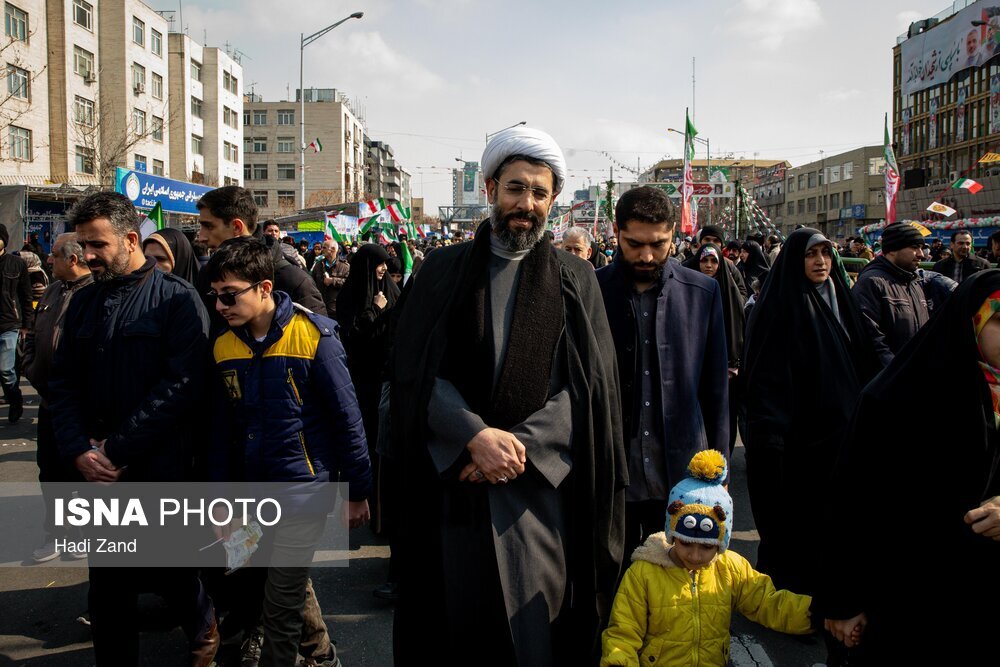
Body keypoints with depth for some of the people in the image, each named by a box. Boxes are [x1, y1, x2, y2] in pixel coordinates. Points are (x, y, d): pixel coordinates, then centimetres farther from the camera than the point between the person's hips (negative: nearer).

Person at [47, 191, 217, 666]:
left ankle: (204, 626, 37)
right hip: (97, 470, 5)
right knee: (108, 585, 11)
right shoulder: (85, 302, 10)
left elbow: (182, 383, -17)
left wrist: (118, 449, -16)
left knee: (162, 568, 8)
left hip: (160, 469, -5)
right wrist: (78, 450, -7)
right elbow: (62, 381, 8)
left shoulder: (176, 298, -8)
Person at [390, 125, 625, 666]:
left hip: (542, 487, 0)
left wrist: (515, 445, -13)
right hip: (453, 484, 0)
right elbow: (415, 372, -2)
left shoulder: (576, 281, 8)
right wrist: (477, 436, -16)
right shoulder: (443, 270, 8)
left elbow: (589, 388, -1)